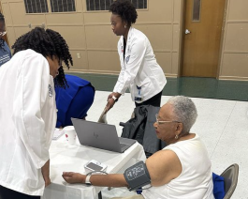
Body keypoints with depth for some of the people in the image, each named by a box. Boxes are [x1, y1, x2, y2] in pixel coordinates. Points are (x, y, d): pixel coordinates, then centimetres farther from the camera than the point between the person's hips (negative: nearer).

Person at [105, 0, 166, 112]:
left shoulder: (138, 40, -25)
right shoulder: (121, 42, 2)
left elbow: (131, 72, -26)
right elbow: (124, 70, 4)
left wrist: (116, 96, -25)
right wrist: (115, 92, -4)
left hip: (151, 86, -8)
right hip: (139, 88, 8)